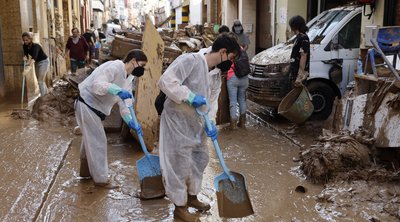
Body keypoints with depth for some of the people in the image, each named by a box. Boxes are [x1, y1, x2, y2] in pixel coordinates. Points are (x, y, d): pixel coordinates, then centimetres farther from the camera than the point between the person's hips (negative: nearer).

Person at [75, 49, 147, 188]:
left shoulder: (128, 79, 7)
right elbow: (97, 84, -32)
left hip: (95, 108, 10)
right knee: (98, 141, -4)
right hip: (87, 105, -10)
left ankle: (86, 171, 39)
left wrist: (131, 122, -12)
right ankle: (100, 178, 7)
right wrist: (118, 91, -43)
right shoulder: (115, 67, -21)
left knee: (90, 140, 22)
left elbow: (124, 104, 3)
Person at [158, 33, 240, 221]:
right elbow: (165, 81, -28)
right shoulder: (191, 60, -19)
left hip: (195, 124, 9)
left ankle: (192, 197, 40)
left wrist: (211, 124, -5)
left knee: (200, 158, 19)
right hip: (177, 122, -9)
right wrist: (190, 97, -31)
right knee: (180, 165, 1)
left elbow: (206, 102, 11)